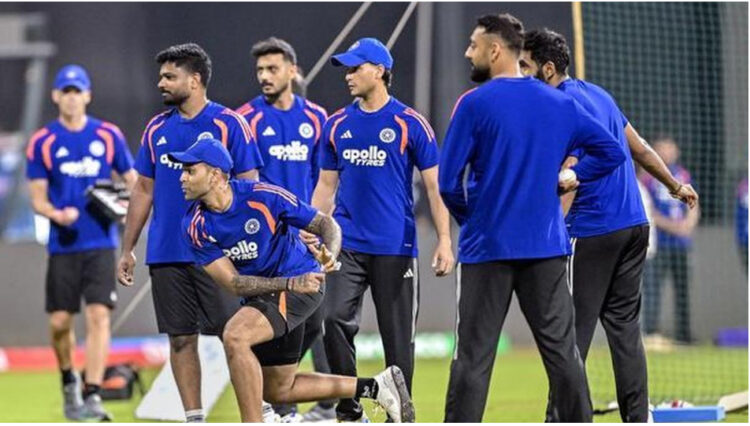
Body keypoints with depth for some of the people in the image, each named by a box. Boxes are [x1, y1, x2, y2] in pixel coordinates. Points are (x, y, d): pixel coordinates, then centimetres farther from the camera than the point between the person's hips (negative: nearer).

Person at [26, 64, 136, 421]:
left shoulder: (109, 136, 4)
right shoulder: (42, 142, 2)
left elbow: (132, 181, 11)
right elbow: (37, 198, 2)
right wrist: (57, 215, -18)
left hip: (100, 242, -1)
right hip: (63, 243, 1)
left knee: (98, 315, -12)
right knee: (59, 321, 2)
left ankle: (92, 395, -13)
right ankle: (68, 379, 30)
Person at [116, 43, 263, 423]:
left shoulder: (228, 124, -4)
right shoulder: (157, 129, 11)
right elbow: (144, 191, 16)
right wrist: (127, 250, 12)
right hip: (166, 255, 5)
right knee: (181, 338, 6)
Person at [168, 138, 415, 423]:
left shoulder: (263, 197, -22)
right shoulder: (195, 226, -13)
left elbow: (326, 223, -11)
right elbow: (233, 283, -16)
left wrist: (330, 255, -34)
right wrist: (290, 283, -29)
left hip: (301, 282, -7)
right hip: (261, 293, 7)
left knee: (235, 336, -31)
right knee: (278, 391, 15)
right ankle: (376, 387, 28)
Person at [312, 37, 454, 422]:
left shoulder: (410, 124, -3)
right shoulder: (337, 126, 9)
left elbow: (435, 186, -3)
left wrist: (444, 242, -10)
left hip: (395, 247, -3)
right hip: (347, 245, 3)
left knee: (397, 335, 2)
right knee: (336, 320, -11)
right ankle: (349, 411, -1)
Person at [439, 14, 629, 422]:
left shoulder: (474, 104, -8)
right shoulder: (559, 103, 6)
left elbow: (448, 181, -9)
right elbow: (611, 152, 10)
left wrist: (466, 216, 9)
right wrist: (570, 177, 10)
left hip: (487, 247, -3)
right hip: (546, 246, 4)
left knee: (473, 356, 0)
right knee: (562, 350, 6)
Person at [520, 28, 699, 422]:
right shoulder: (597, 93, 14)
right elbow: (640, 149, 22)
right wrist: (675, 186, 34)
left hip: (592, 232, -8)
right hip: (635, 225, 8)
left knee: (573, 331, -5)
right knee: (625, 326, 10)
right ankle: (638, 418, 8)